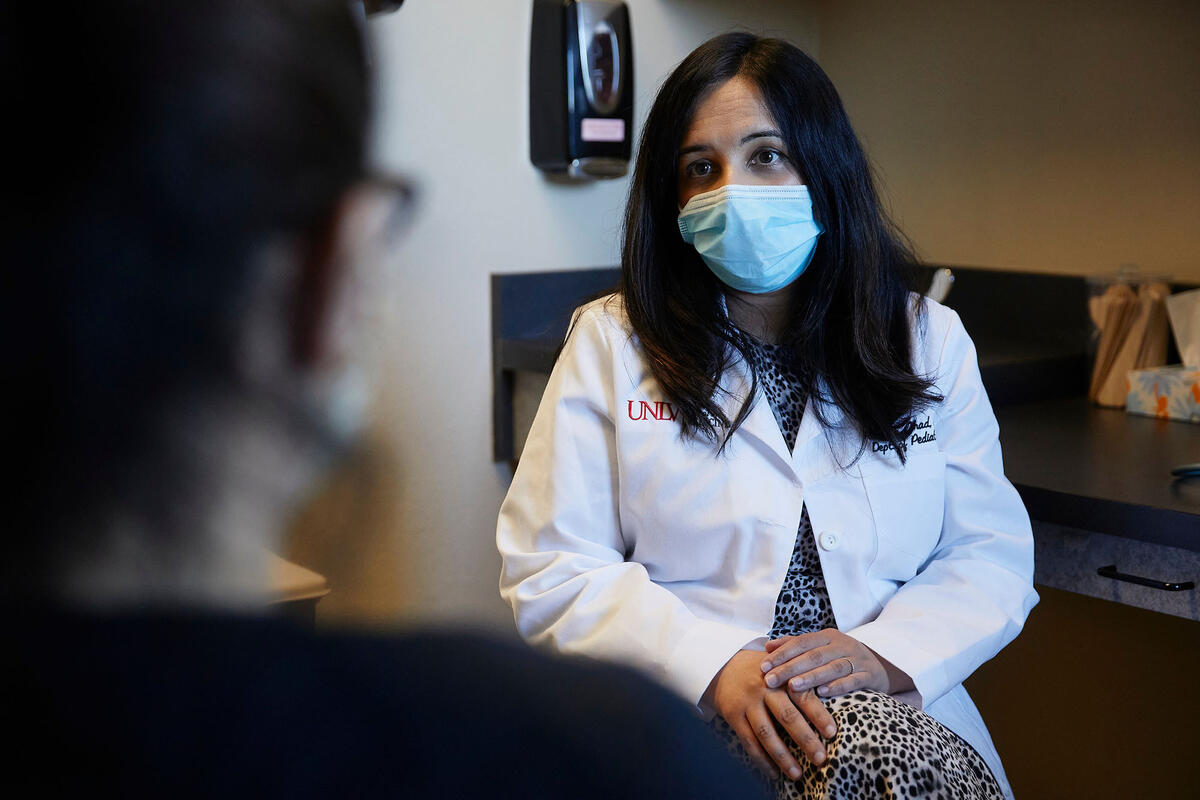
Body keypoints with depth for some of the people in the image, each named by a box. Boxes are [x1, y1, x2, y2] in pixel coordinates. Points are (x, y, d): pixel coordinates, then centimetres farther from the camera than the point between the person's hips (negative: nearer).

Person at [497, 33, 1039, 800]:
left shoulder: (931, 341, 10)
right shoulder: (613, 343, 4)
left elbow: (994, 554, 8)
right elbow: (549, 570, -1)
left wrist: (886, 653, -12)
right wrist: (713, 664, -16)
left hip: (898, 707, 3)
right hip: (686, 719, -2)